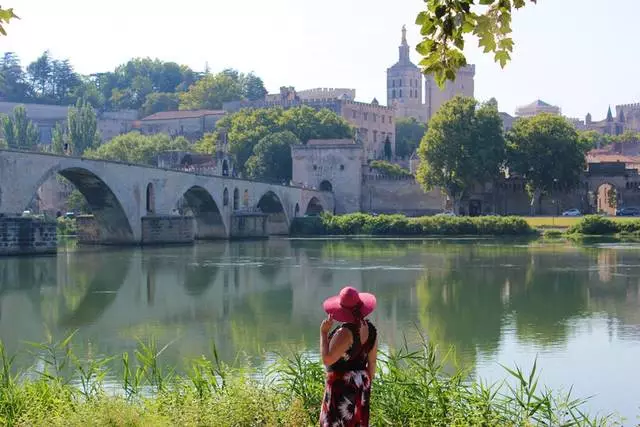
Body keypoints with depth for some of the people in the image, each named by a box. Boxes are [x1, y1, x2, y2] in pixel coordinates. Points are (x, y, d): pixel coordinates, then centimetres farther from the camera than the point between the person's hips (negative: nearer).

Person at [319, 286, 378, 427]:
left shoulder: (346, 332, -24)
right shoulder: (370, 329, 1)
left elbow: (327, 359, -24)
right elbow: (372, 361, 9)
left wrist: (323, 332, -17)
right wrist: (367, 383, 21)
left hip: (342, 386, -8)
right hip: (361, 383, 8)